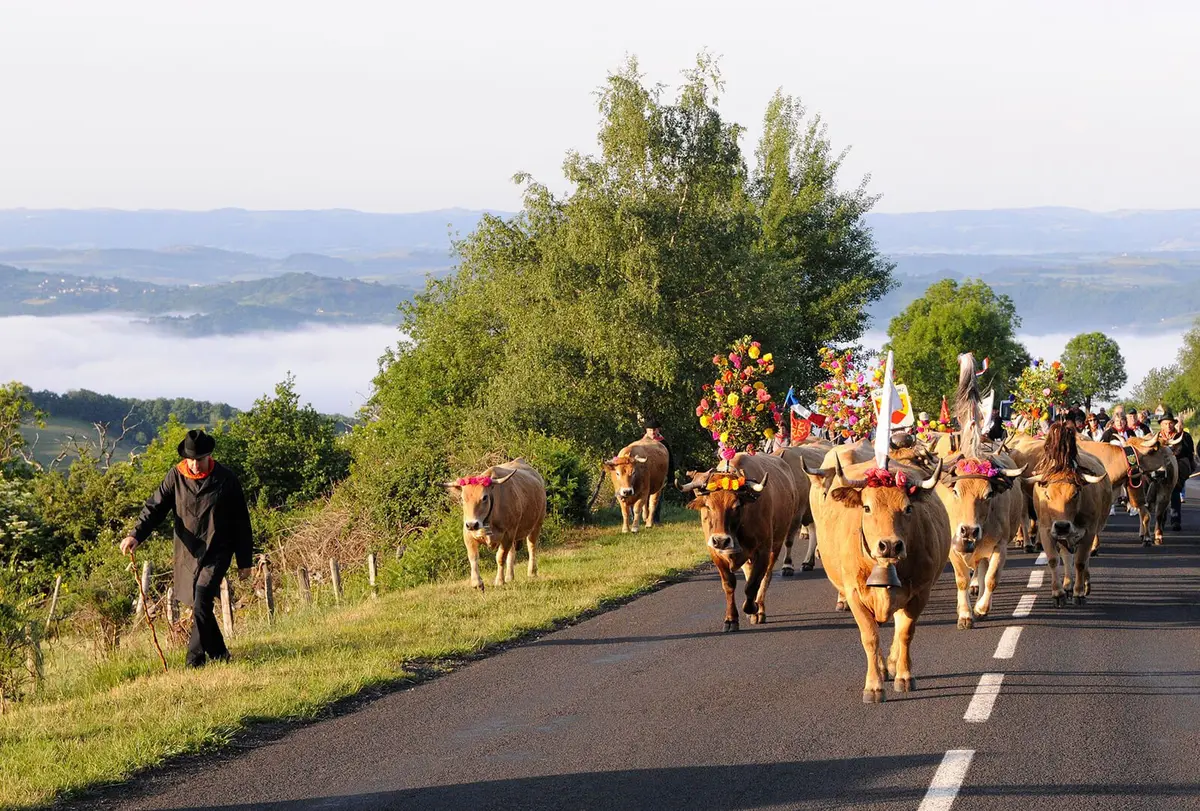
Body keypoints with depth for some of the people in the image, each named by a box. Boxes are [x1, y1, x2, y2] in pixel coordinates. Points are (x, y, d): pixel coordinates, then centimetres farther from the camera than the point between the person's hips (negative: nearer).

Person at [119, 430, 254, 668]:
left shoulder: (225, 480, -5)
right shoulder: (176, 476, 0)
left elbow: (241, 523, 2)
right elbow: (155, 507, -3)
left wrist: (245, 561, 4)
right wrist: (136, 536, -20)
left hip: (217, 552, -4)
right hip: (188, 554, 4)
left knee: (202, 601, -19)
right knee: (200, 606, 8)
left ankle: (195, 658, -17)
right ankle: (219, 654, 24)